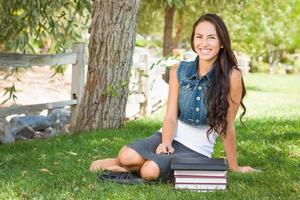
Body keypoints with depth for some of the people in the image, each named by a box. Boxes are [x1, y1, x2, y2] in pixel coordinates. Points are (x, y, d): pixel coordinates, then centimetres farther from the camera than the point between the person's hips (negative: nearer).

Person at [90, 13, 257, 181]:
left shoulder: (231, 76, -14)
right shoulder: (179, 71, -1)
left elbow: (227, 125, -8)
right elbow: (171, 116, -3)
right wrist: (166, 142, -22)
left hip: (197, 151, -3)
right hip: (171, 137, 3)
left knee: (151, 171, -30)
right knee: (128, 156, -27)